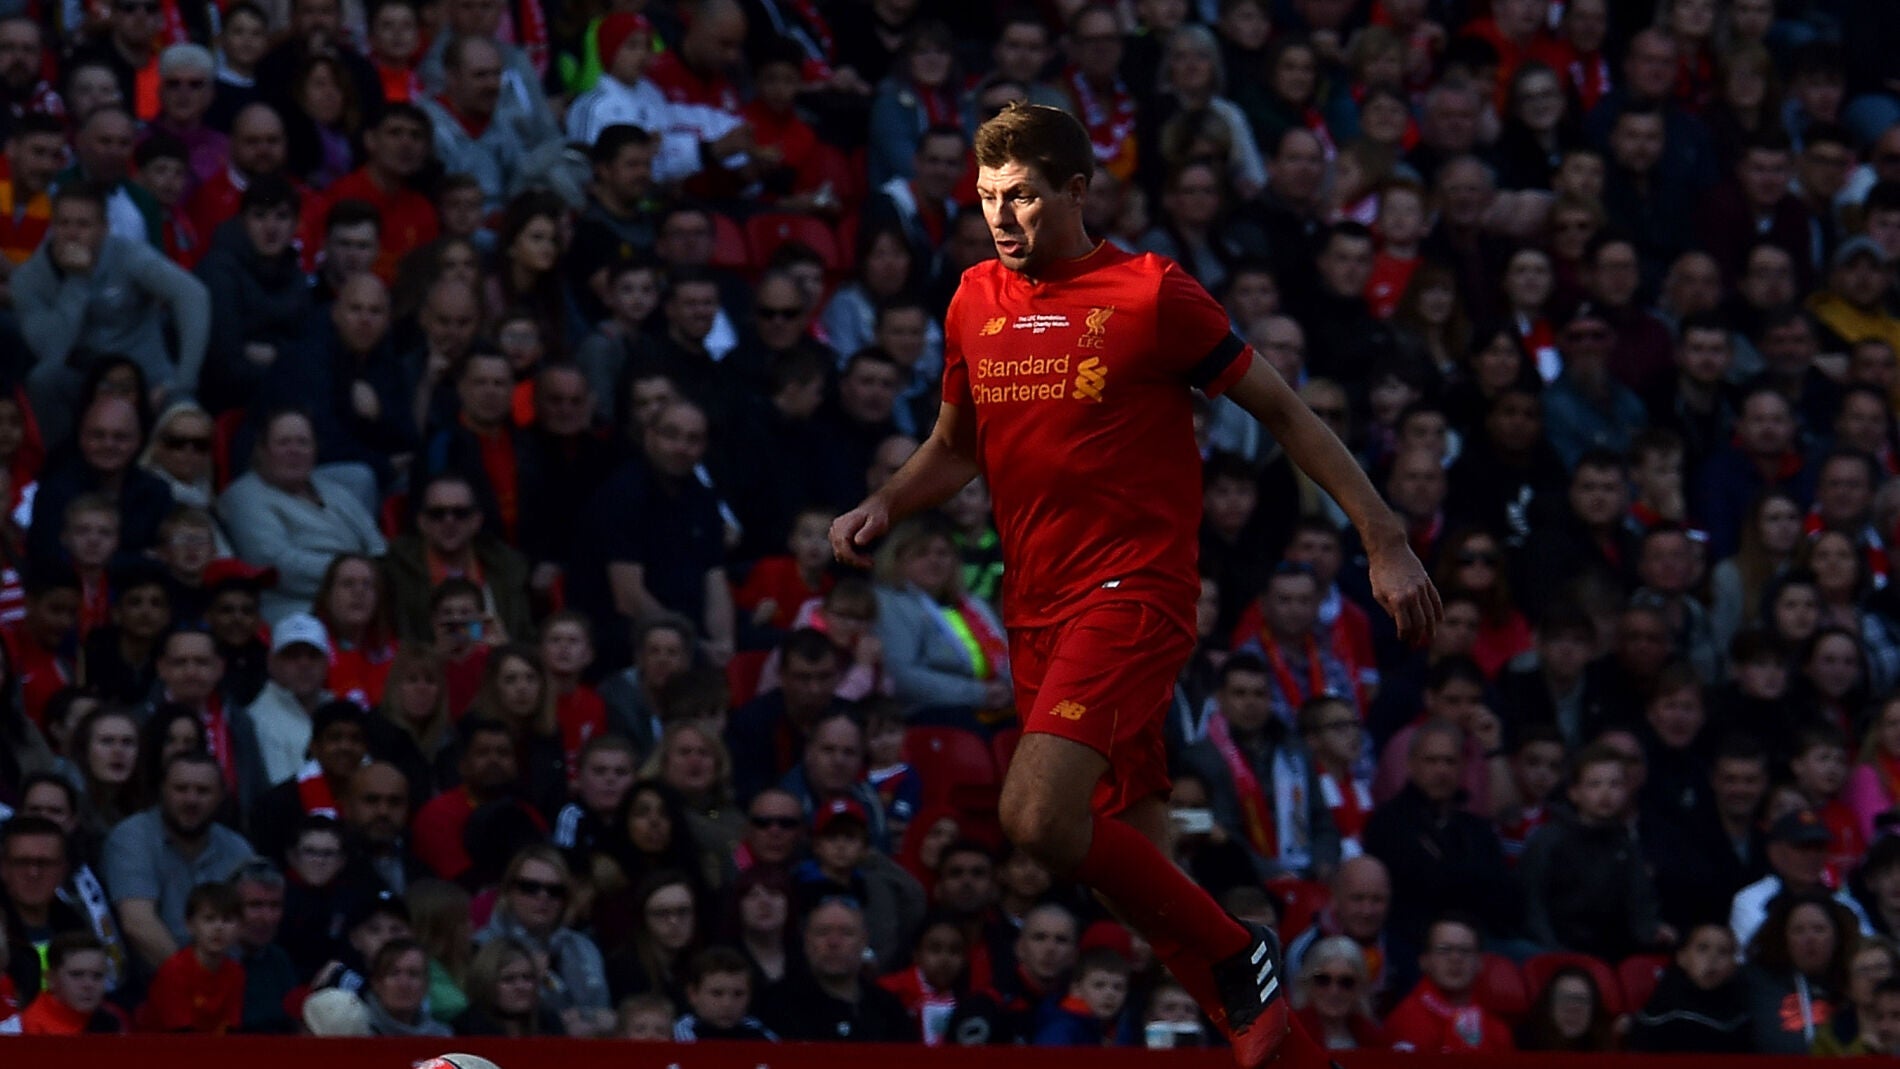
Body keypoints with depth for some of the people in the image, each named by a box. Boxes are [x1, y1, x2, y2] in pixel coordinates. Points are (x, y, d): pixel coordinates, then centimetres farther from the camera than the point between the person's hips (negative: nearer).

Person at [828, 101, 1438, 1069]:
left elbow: (1282, 410, -1)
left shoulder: (1149, 295, -7)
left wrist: (1384, 543, -3)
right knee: (1135, 860, 6)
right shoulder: (976, 303, 9)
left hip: (1135, 590, -6)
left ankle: (1235, 956, -9)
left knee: (1039, 816, -25)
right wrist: (883, 505, 4)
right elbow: (956, 449, 24)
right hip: (1038, 611, 6)